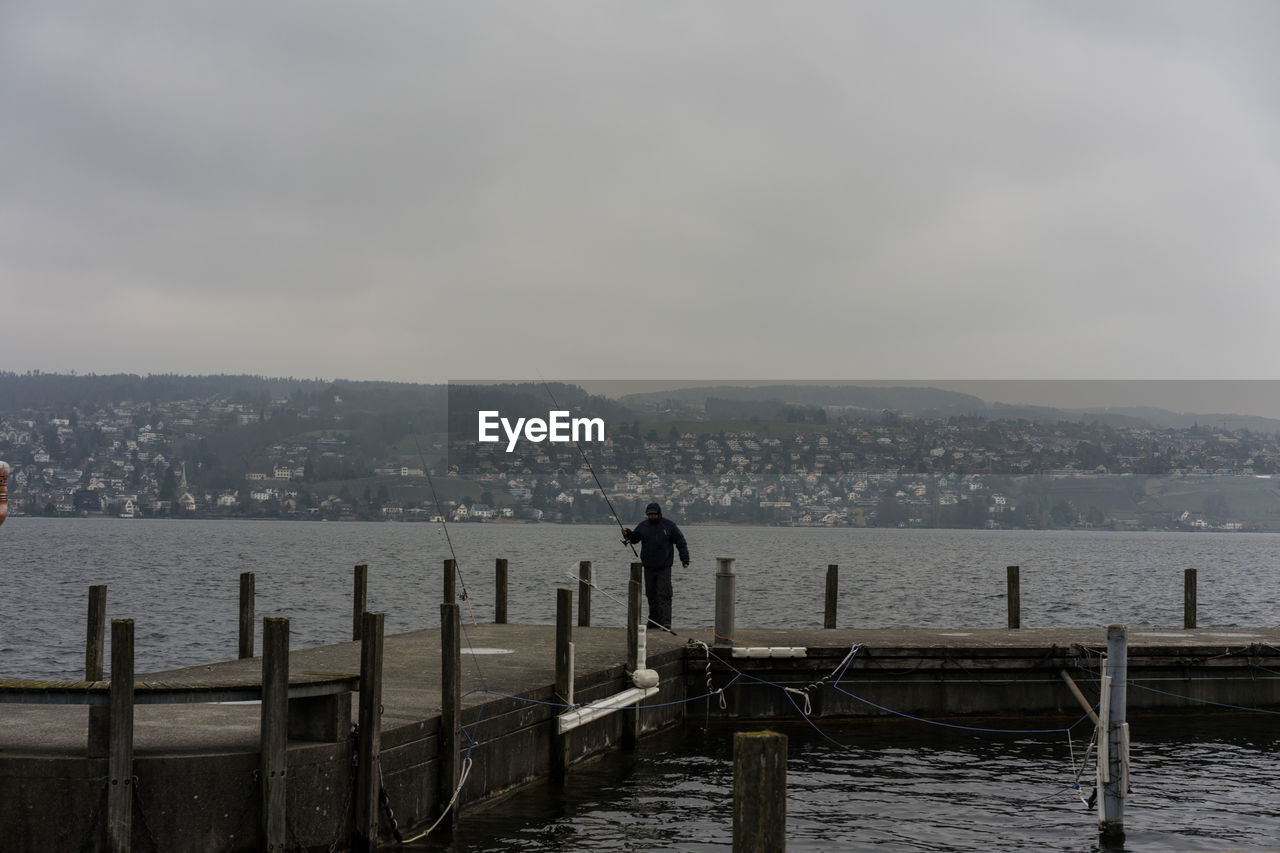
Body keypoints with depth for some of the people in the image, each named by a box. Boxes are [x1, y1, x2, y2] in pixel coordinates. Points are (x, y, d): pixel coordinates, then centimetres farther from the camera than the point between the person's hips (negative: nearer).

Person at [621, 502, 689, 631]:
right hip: (649, 567, 4)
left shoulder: (669, 525, -1)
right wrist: (627, 534, -3)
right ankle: (654, 619, 17)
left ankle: (666, 622, -17)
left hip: (664, 567, -4)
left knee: (664, 595, -12)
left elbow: (681, 543, 2)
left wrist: (685, 560, -4)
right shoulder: (643, 526, 7)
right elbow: (634, 538, 19)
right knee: (651, 595, 7)